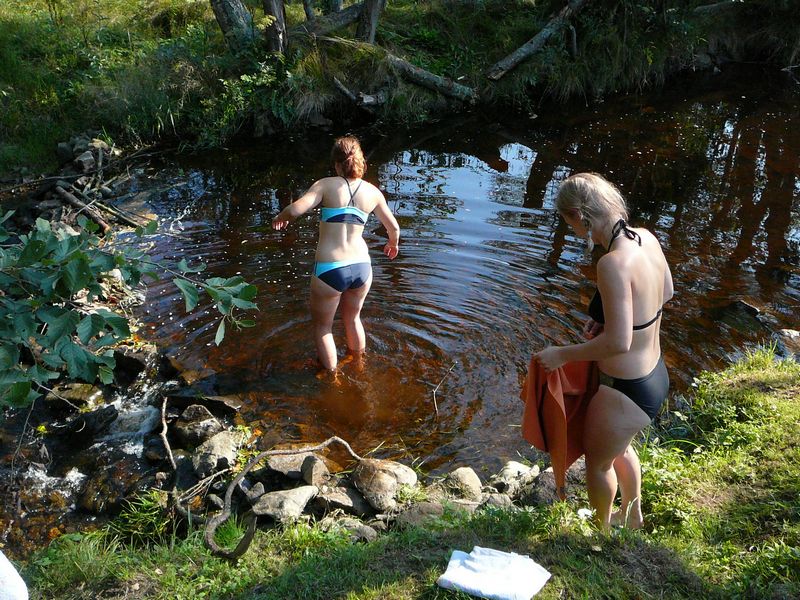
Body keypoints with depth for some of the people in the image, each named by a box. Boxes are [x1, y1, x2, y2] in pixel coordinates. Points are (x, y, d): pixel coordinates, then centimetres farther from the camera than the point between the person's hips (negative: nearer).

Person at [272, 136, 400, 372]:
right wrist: (393, 243, 37)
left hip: (329, 270, -4)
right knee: (353, 318, 31)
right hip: (361, 267, 5)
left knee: (322, 326, 19)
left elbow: (294, 210, -17)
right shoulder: (372, 191, 6)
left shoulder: (327, 185, -5)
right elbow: (393, 227, 15)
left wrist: (280, 218, 5)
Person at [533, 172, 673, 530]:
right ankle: (632, 516, 60)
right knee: (620, 448, 35)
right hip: (655, 376, 8)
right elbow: (666, 292, 11)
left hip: (626, 392, -8)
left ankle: (603, 530, 50)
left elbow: (618, 342, -32)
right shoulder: (646, 238, -6)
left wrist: (562, 355, -19)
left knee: (598, 461, 22)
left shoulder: (613, 264, -33)